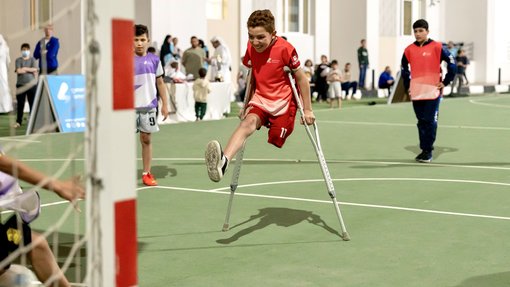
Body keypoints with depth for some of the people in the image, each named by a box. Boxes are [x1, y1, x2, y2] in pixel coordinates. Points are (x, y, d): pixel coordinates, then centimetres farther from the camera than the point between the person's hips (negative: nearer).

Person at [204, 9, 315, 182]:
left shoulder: (284, 49, -14)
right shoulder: (251, 48, 2)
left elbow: (301, 79, -6)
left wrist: (307, 109, -1)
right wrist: (246, 104, 23)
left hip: (283, 103, -1)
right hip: (260, 100, 2)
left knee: (274, 145, -2)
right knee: (248, 122, -28)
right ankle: (222, 162, -53)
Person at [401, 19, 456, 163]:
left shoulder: (437, 47, -4)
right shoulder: (409, 50, 7)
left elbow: (452, 64, -2)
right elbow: (404, 69, 22)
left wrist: (445, 82, -4)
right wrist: (407, 85, 15)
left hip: (433, 91, -4)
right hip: (416, 93, 4)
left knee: (430, 122, -5)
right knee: (422, 122, 9)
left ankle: (428, 151, 2)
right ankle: (424, 150, 17)